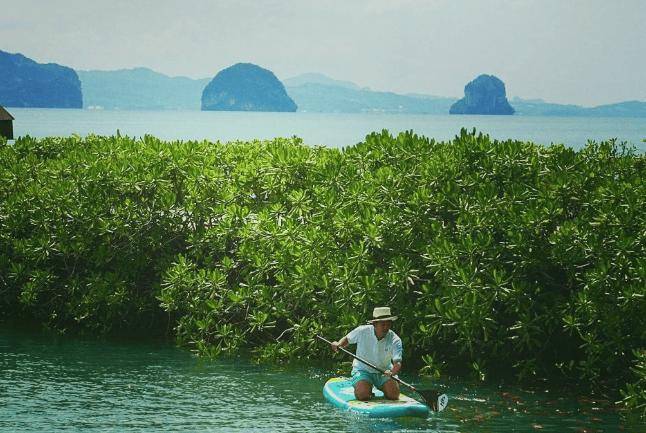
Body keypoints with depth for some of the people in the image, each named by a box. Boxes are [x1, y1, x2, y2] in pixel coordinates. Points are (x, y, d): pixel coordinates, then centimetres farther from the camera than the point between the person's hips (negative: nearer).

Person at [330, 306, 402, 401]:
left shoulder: (395, 340, -14)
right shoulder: (362, 331, -12)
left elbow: (397, 362, -24)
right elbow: (347, 339, 7)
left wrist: (392, 372, -46)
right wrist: (338, 344, -15)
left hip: (385, 371, 1)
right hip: (363, 370, -1)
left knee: (394, 394, -22)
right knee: (363, 395, -26)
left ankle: (384, 389, 14)